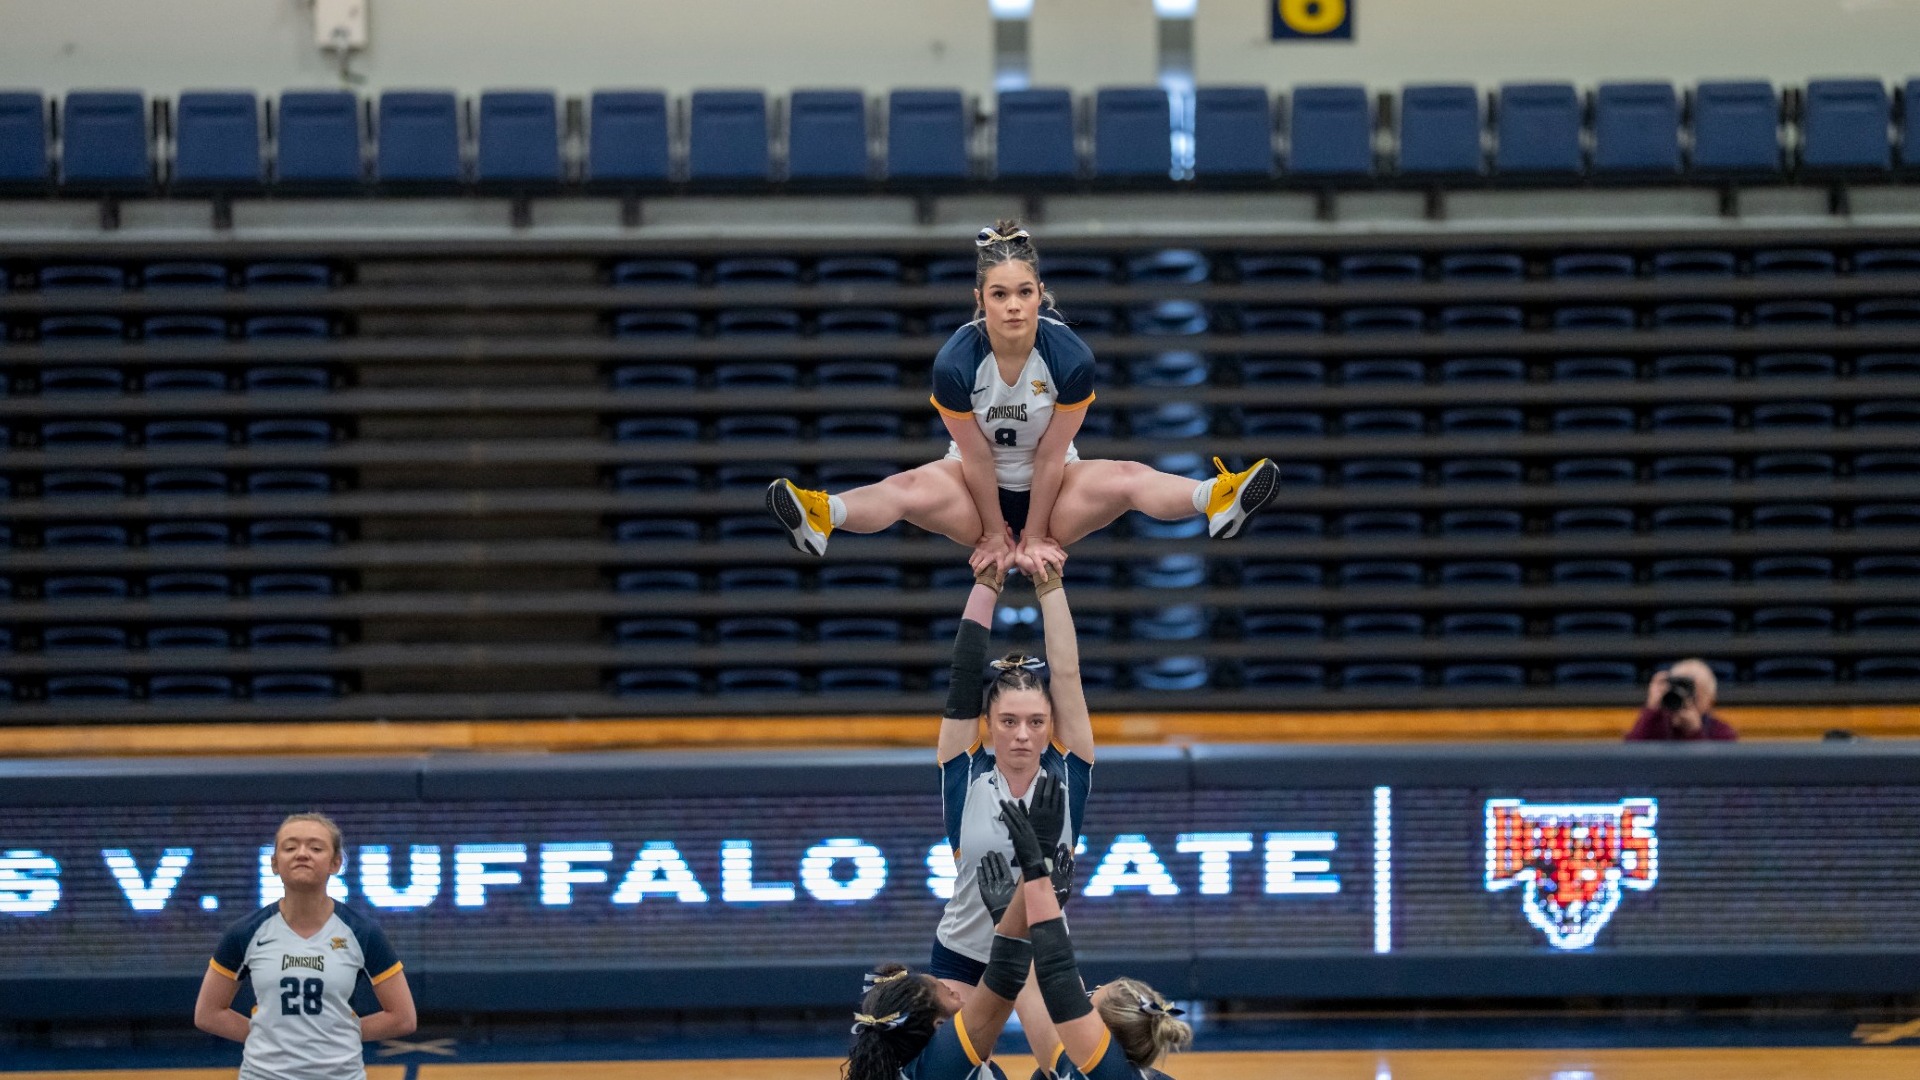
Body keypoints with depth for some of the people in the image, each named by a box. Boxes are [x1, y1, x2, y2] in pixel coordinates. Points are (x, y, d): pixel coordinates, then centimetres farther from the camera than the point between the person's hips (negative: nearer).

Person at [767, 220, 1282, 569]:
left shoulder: (1071, 357, -23)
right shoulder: (955, 362, -24)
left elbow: (1050, 456, -16)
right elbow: (977, 459, -15)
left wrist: (1035, 536, -11)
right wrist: (994, 535, -9)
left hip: (1051, 485, 1)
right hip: (977, 488, -1)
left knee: (1129, 479, -29)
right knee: (910, 489, -33)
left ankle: (1217, 501, -53)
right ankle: (822, 517, -59)